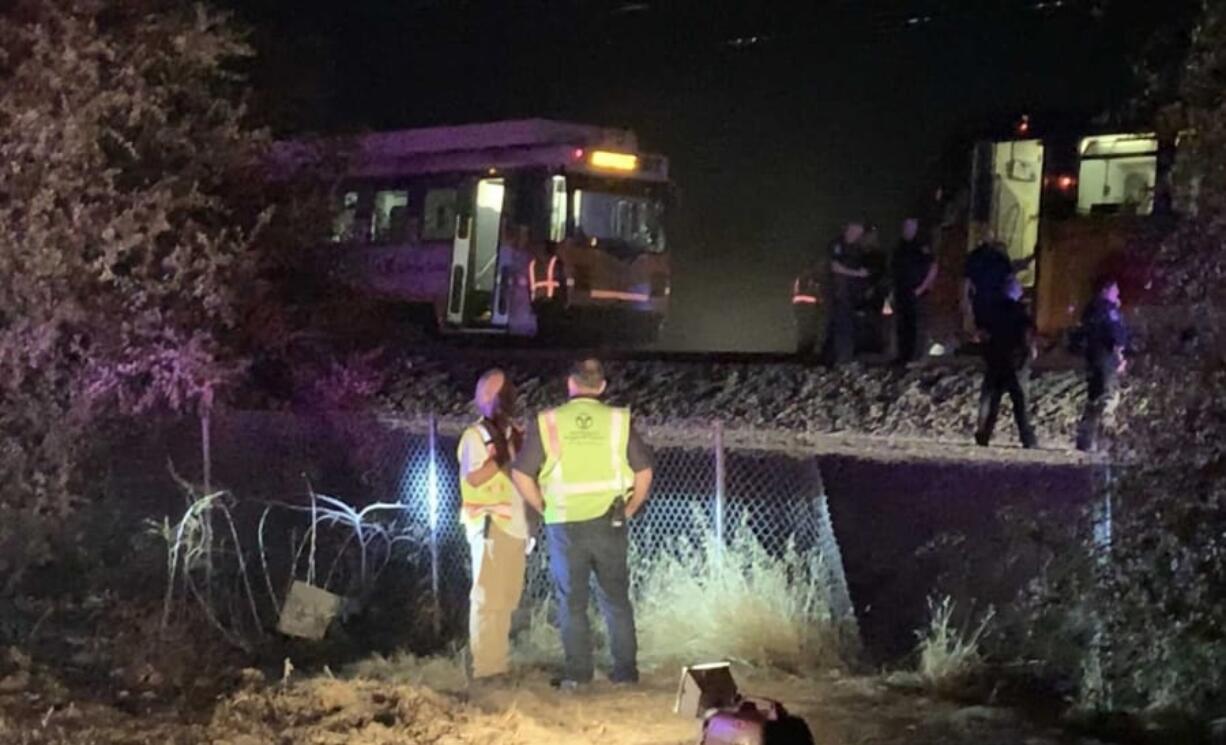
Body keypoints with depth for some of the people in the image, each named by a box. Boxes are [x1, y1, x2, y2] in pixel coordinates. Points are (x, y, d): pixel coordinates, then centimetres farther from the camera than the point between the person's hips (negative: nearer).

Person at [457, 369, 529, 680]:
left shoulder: (512, 432, 17)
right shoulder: (475, 435, -5)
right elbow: (473, 478, -16)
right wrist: (502, 456, -19)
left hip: (514, 525, 8)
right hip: (489, 525, -8)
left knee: (508, 597, 10)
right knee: (488, 598, -9)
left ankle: (499, 663, 17)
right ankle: (484, 667, -8)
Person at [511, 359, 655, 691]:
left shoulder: (547, 422, -3)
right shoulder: (618, 420, -2)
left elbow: (521, 473, -3)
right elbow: (644, 472, 1)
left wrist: (545, 508, 7)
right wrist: (629, 510, 12)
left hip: (565, 524, -1)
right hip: (609, 523, 1)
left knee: (572, 601, 9)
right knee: (616, 598, 12)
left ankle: (577, 672, 9)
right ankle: (625, 669, 15)